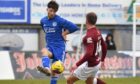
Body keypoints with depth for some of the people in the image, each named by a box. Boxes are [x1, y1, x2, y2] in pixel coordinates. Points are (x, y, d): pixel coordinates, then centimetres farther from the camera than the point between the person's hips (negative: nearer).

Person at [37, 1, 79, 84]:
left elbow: (74, 27, -11)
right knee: (44, 51, -34)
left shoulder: (60, 20, -8)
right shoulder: (43, 21, 9)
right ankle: (47, 69, -59)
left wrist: (64, 33, -4)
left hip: (59, 47, -3)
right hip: (50, 46, 3)